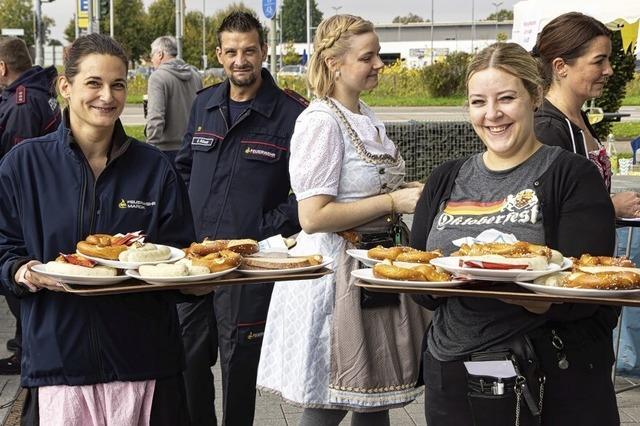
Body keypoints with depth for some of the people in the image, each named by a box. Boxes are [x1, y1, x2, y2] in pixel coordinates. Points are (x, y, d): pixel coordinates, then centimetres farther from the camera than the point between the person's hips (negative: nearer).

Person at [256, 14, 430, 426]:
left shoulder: (367, 118, 11)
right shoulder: (321, 121, -16)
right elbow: (313, 217, -22)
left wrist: (408, 193, 6)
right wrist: (393, 202, -19)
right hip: (336, 272, -9)